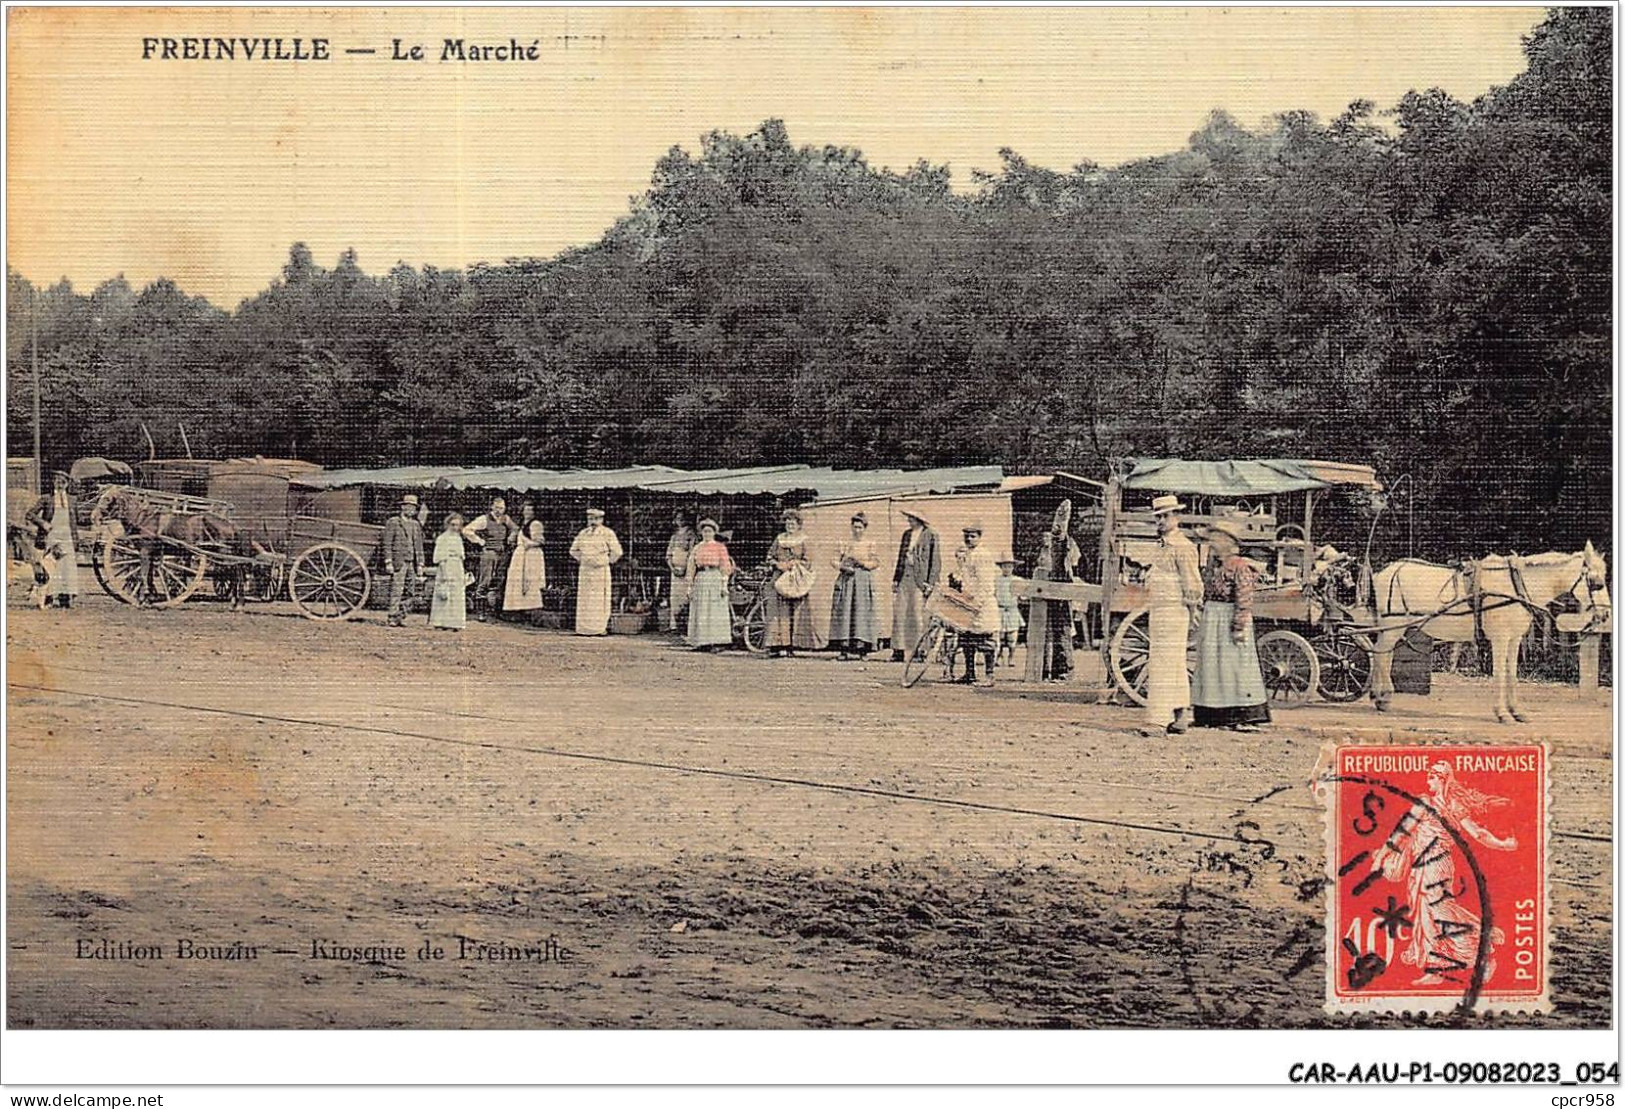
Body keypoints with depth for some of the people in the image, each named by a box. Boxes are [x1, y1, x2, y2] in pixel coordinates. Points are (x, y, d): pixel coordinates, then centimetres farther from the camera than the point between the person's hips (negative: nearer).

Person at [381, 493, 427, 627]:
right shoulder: (393, 522, 1)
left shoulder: (416, 525, 17)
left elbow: (419, 546, 18)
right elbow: (387, 544, -3)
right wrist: (388, 562, -11)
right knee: (396, 591, -7)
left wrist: (420, 565, 11)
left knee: (408, 591, 3)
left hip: (412, 563, 5)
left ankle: (401, 616, 10)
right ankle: (393, 618, -6)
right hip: (398, 562, -5)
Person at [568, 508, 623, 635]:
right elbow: (573, 550, 22)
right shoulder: (583, 533, 11)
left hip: (600, 571, -4)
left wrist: (607, 562, 2)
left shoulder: (608, 534, -1)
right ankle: (584, 628, 5)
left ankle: (600, 628, -2)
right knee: (584, 600, 2)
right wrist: (581, 559, 12)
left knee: (600, 600, -4)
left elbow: (616, 552, -1)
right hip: (584, 570, 4)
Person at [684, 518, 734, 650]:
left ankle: (715, 642, -5)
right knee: (700, 613, 1)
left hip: (716, 579, -3)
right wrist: (690, 586, 6)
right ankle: (702, 642, 3)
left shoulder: (720, 547, 5)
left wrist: (724, 585, -9)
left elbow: (725, 567, 0)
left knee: (716, 612, -5)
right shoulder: (696, 548, 14)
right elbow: (691, 568, 13)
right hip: (700, 580, 3)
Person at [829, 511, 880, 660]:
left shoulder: (870, 544, 6)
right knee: (844, 612, -5)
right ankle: (845, 648, -5)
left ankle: (859, 647, -8)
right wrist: (843, 566, -12)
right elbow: (834, 560, 7)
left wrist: (862, 563, -15)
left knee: (861, 612, -8)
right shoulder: (844, 543, 11)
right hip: (846, 579, 2)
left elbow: (876, 562, 0)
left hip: (863, 581, -2)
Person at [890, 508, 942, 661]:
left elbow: (935, 559, -5)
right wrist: (895, 579, 14)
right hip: (904, 578, 6)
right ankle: (898, 651, 4)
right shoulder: (907, 535, 17)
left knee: (918, 614, -7)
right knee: (899, 614, 2)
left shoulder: (930, 535, -2)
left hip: (919, 579, -6)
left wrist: (929, 583, -12)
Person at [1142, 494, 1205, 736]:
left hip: (1174, 612, -10)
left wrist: (1193, 614, -13)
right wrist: (1150, 610, 23)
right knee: (1175, 668, 12)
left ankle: (1158, 720, -15)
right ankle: (1180, 719, 17)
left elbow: (1192, 584, -13)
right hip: (1158, 612, 10)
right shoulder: (1161, 545, 18)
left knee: (1164, 665, -12)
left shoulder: (1182, 546, -11)